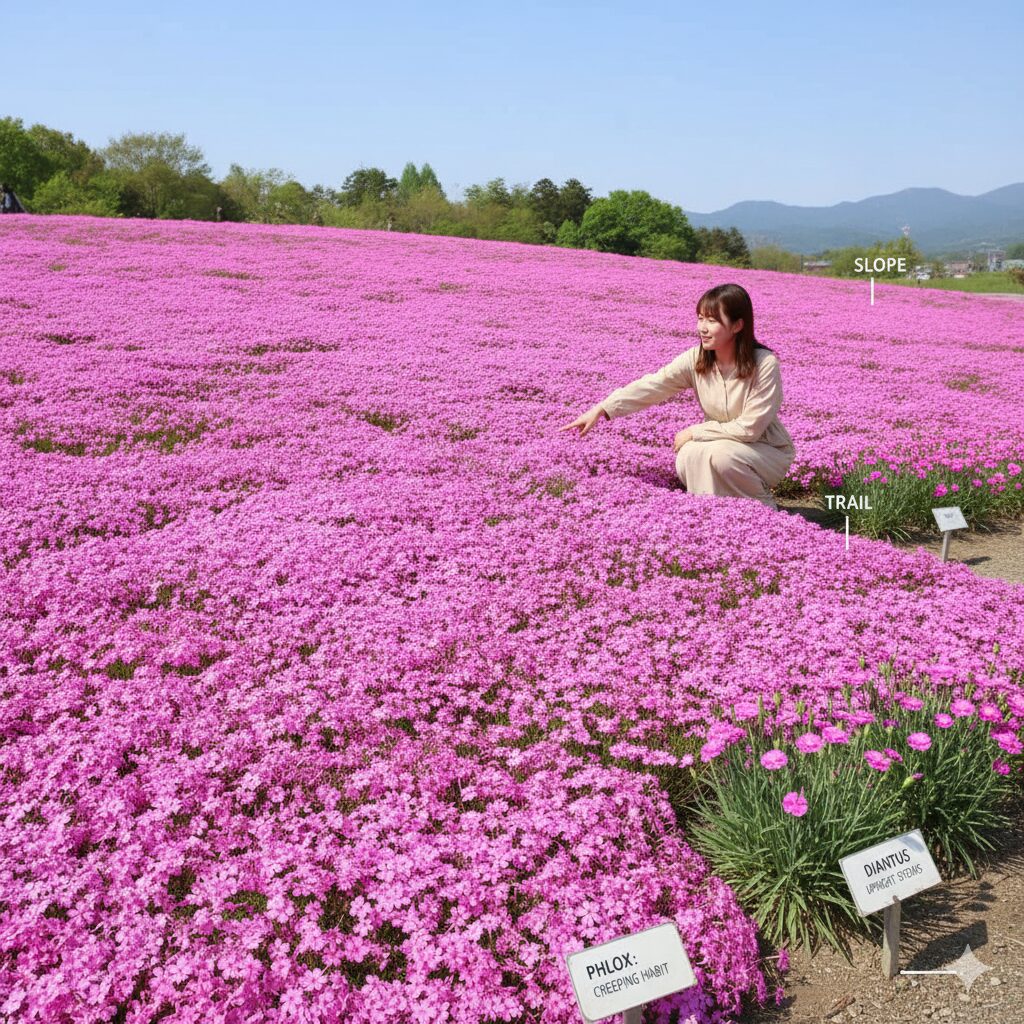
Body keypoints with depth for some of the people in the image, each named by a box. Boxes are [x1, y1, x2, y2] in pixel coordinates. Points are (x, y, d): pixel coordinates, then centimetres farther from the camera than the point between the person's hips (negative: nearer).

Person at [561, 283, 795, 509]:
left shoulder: (764, 364, -24)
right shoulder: (695, 359, -11)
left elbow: (750, 428, -24)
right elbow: (651, 386, -18)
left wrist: (694, 432, -21)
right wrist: (601, 409, -28)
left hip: (769, 450, -3)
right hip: (720, 446, 3)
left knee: (721, 455, -33)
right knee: (689, 459, -28)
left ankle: (765, 509, -7)